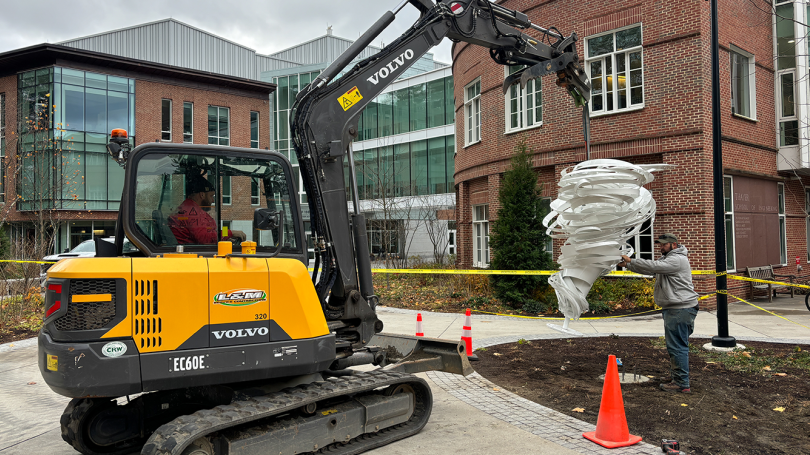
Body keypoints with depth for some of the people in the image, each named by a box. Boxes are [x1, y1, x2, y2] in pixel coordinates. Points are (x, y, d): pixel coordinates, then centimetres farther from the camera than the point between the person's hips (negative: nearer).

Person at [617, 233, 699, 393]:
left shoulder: (677, 260, -14)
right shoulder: (667, 258, 21)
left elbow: (653, 266, -24)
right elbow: (650, 270, 16)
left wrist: (631, 261, -17)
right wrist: (628, 265, 3)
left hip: (681, 309, -11)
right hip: (673, 308, 11)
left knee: (677, 346, -9)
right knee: (675, 345, 15)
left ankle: (682, 384, -5)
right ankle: (678, 378, 23)